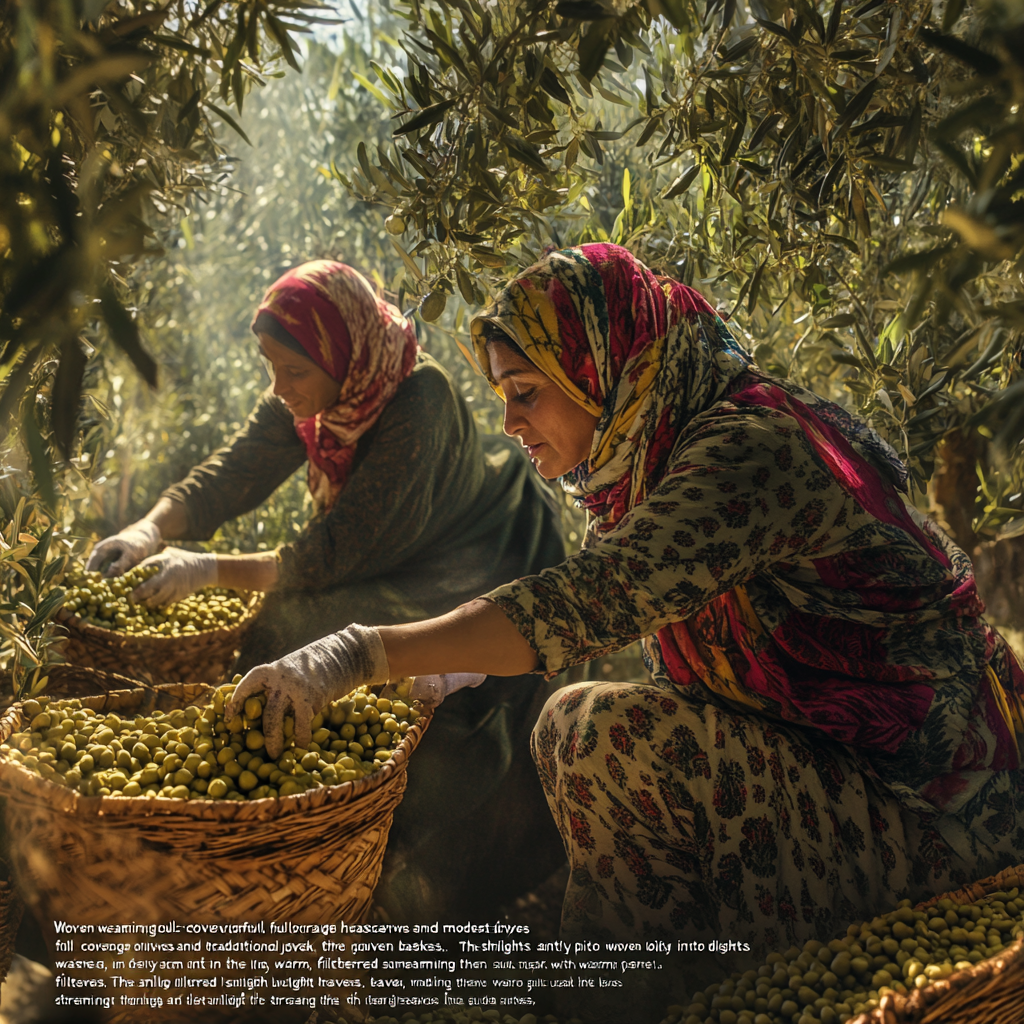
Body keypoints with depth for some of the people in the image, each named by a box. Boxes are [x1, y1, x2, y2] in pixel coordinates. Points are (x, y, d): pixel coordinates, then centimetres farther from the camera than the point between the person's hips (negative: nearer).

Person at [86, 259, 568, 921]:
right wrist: (152, 531, -23)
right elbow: (232, 473, -6)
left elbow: (336, 555, -30)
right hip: (389, 564, 8)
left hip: (473, 567, -8)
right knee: (284, 631, -11)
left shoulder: (418, 404, -32)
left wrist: (209, 570, -26)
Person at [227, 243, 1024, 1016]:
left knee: (597, 733, -23)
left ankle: (633, 997, -1)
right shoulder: (669, 444, 6)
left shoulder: (749, 447, -24)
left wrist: (365, 654, -36)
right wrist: (483, 681, 0)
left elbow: (588, 602, -35)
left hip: (925, 808, -9)